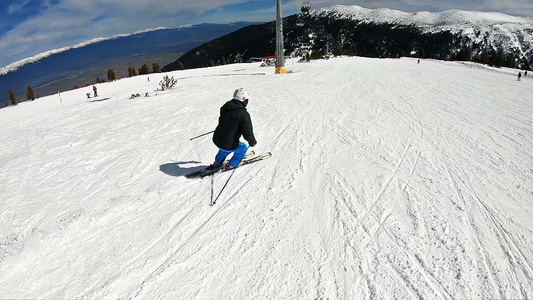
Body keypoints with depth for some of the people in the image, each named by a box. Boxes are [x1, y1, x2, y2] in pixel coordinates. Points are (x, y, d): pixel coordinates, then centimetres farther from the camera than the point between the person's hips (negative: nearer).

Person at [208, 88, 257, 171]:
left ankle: (217, 164, 46)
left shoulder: (225, 107, 3)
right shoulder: (244, 114, -19)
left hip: (216, 140, 7)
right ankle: (231, 165, 36)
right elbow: (247, 133, -16)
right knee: (243, 147, 23)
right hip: (228, 145, -7)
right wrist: (252, 142, 5)